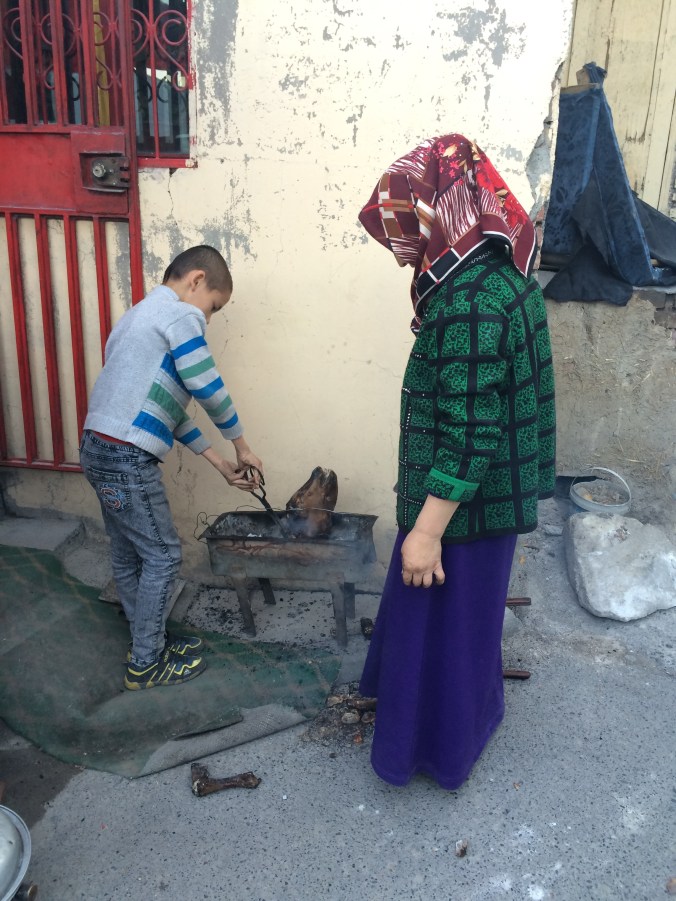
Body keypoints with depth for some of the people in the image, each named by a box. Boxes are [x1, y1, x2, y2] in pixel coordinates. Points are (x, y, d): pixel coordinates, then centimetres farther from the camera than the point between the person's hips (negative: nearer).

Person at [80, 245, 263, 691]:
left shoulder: (141, 315, 23)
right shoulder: (180, 315, -8)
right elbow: (209, 390, -14)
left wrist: (220, 462, 17)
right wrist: (242, 446, 2)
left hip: (99, 449, 10)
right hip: (127, 458, -10)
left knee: (128, 554, 18)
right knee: (163, 557, 3)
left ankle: (150, 642, 33)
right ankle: (146, 664, 15)